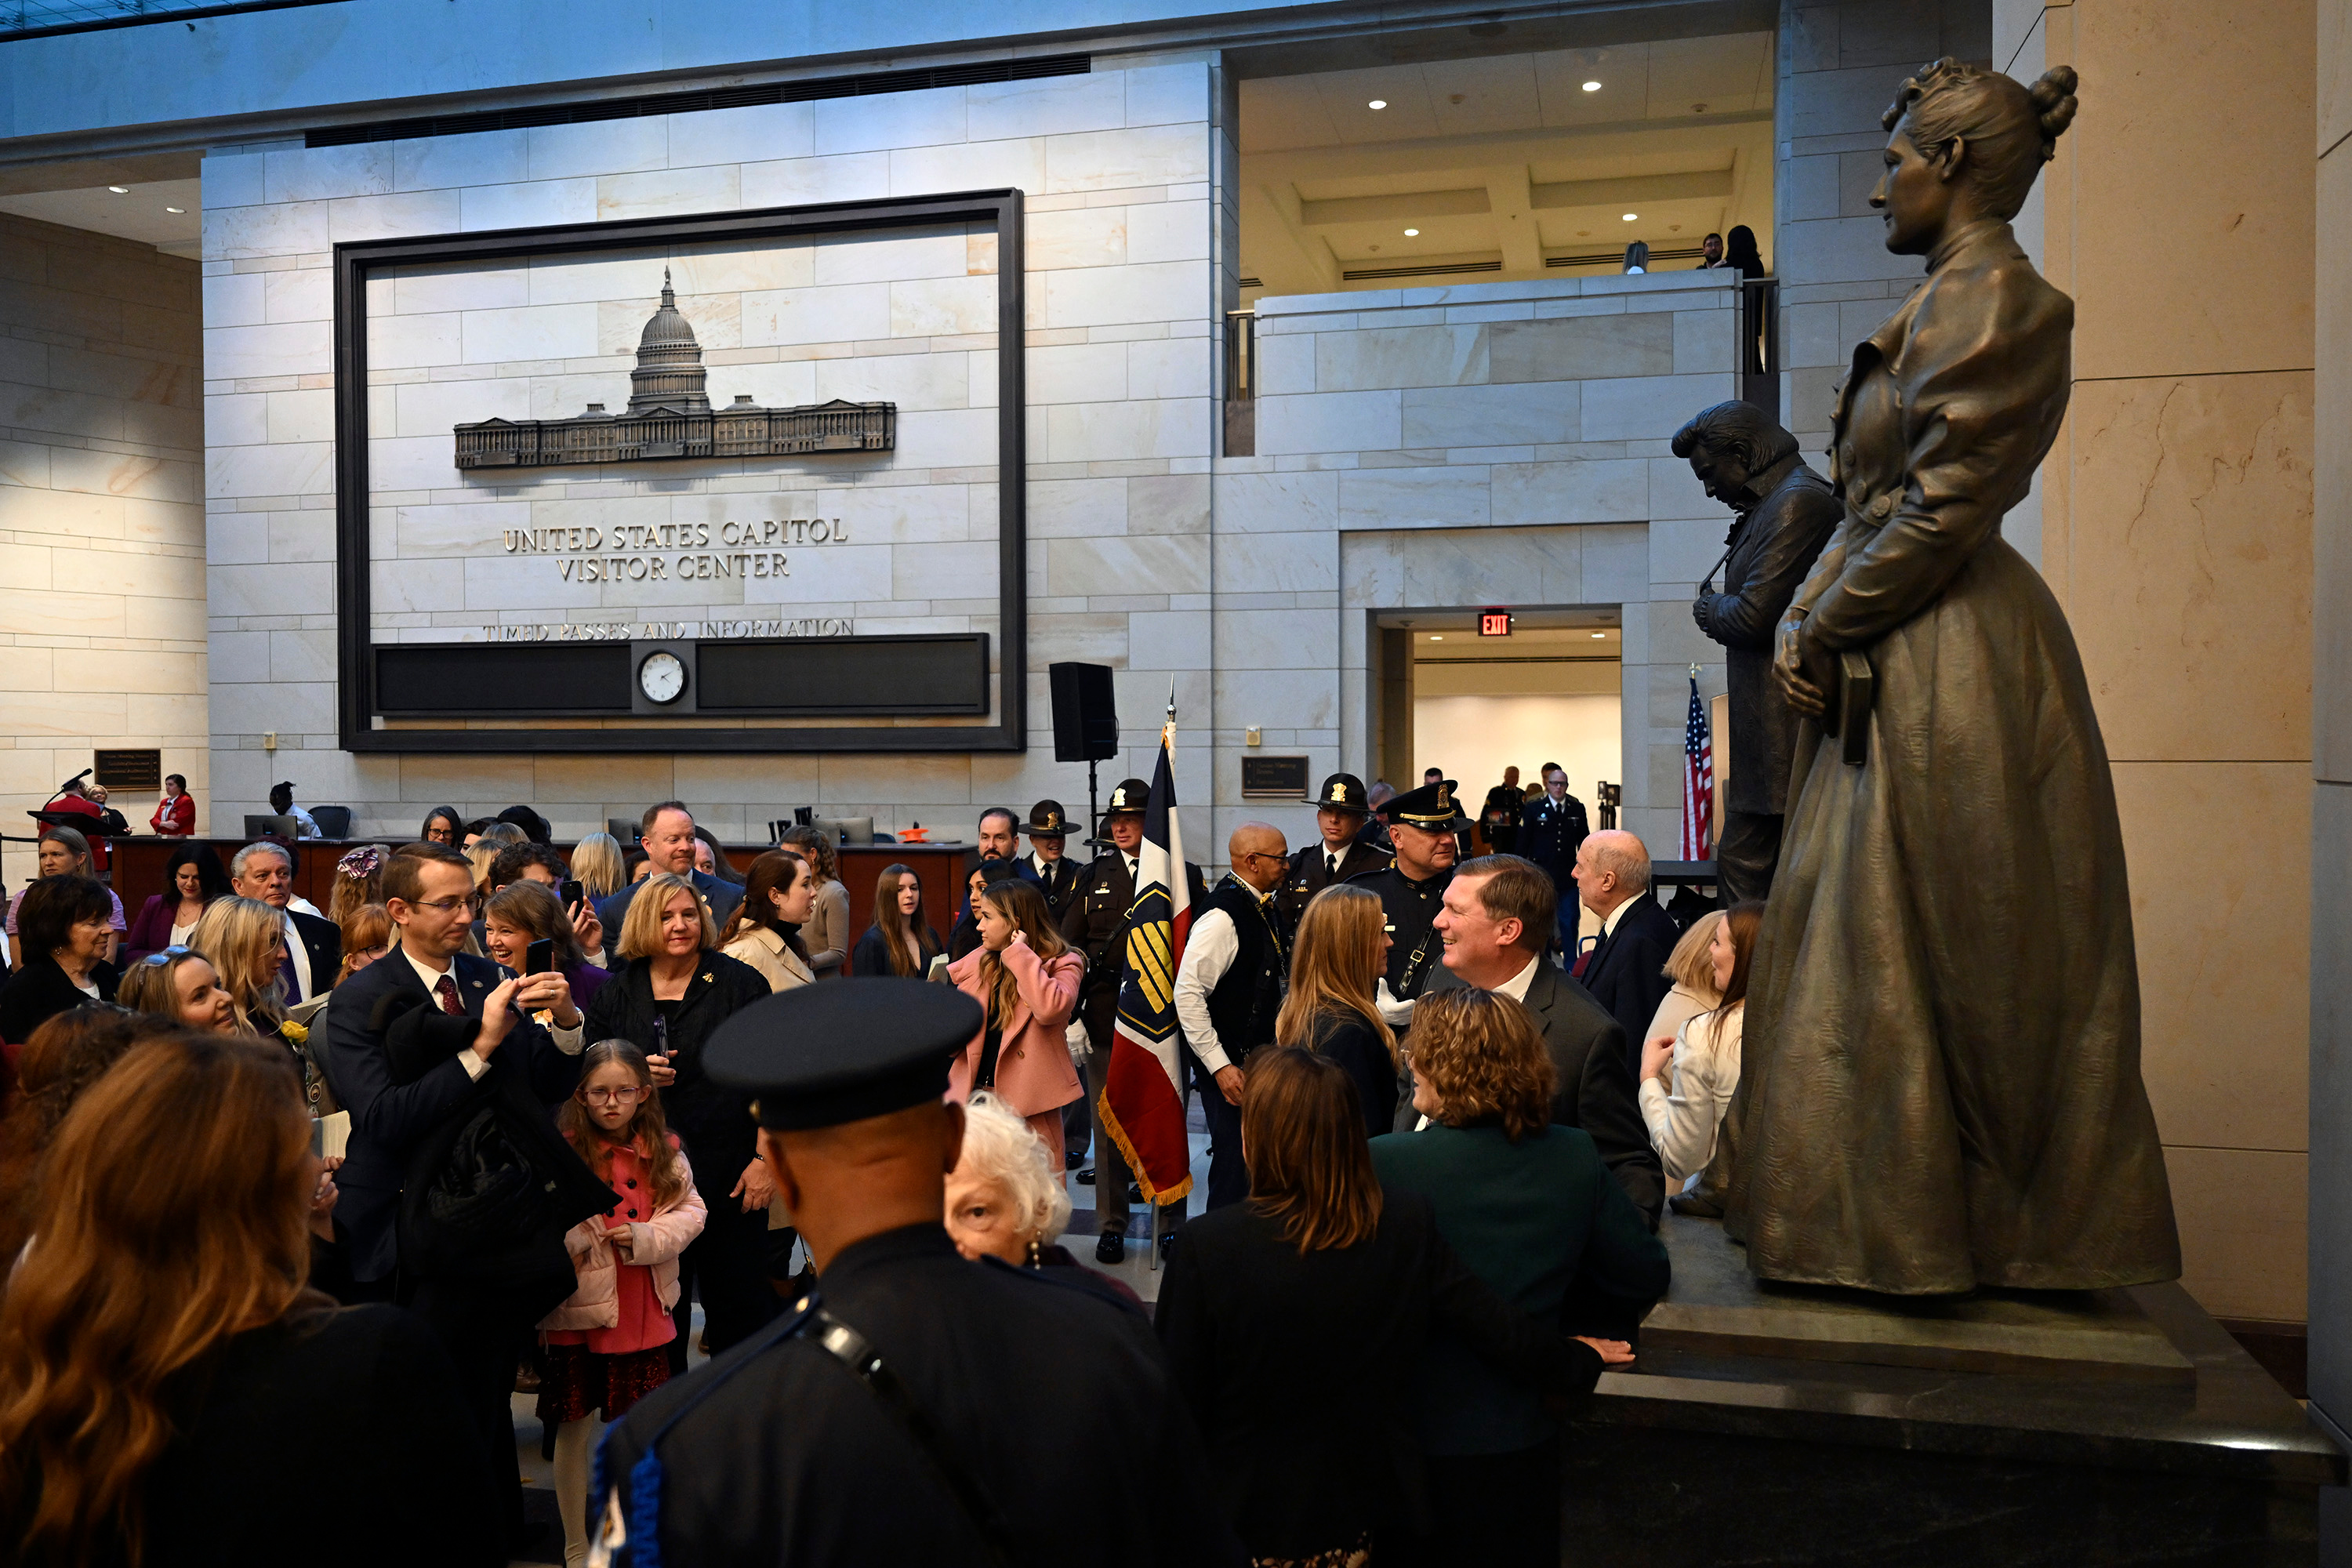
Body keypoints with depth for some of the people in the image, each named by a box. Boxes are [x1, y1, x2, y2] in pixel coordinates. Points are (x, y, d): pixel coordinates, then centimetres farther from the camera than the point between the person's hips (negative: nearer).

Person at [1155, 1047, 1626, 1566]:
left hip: (1236, 1525, -3)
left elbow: (1176, 1400, -18)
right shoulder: (1408, 1229, -14)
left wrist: (1162, 1518, -3)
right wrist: (1581, 1361, 17)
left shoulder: (1206, 1246, -24)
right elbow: (1500, 1327, -4)